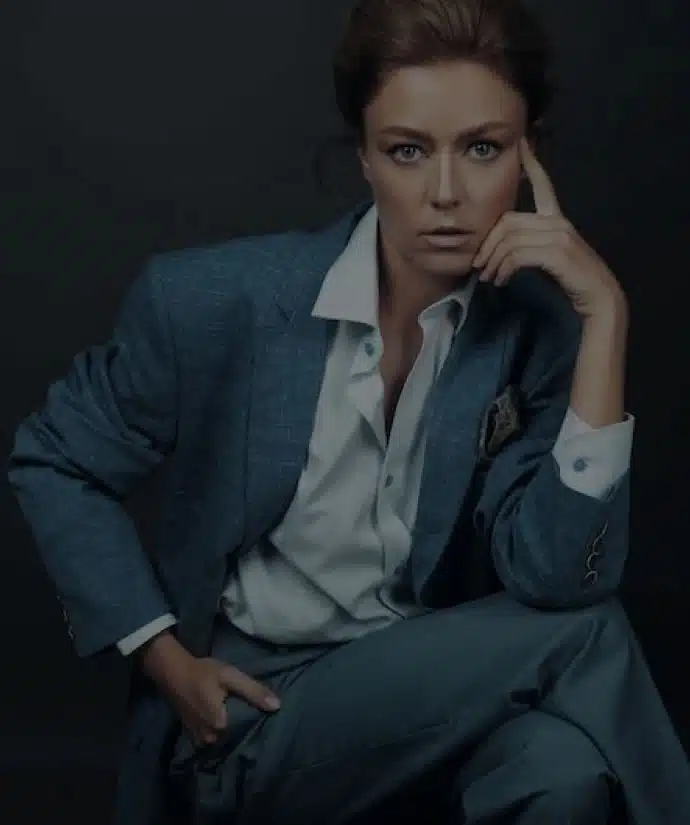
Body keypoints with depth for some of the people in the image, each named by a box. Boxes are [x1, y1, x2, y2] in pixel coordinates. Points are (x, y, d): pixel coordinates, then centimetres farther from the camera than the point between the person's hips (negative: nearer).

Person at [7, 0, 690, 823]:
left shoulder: (539, 329, -8)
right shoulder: (218, 299, -13)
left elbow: (557, 582, -20)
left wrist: (604, 318, -24)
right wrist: (165, 657, -7)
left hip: (433, 695, 3)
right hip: (250, 720, -3)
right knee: (582, 637, -28)